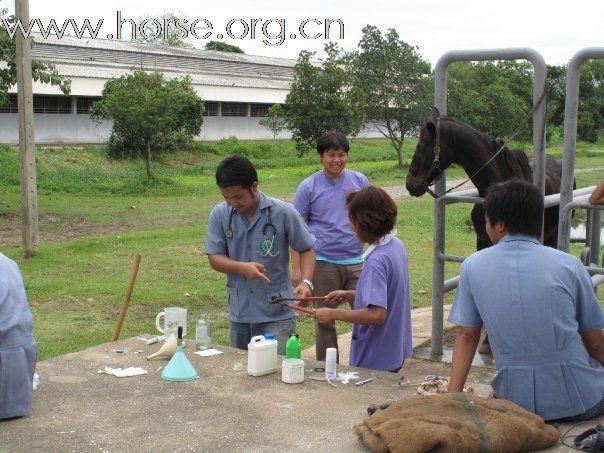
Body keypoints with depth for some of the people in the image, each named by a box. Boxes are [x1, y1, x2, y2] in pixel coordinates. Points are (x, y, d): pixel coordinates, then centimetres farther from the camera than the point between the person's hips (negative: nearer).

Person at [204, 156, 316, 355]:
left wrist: (306, 282, -17)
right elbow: (214, 259, -1)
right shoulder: (219, 215, -2)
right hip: (238, 314, 4)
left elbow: (306, 249, 0)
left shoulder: (283, 213, -9)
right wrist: (242, 267, -20)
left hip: (277, 315, -3)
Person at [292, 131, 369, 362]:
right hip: (323, 262, -2)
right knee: (324, 321, 9)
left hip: (356, 260, 2)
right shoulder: (308, 187, -2)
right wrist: (296, 268, -6)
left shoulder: (359, 181, 5)